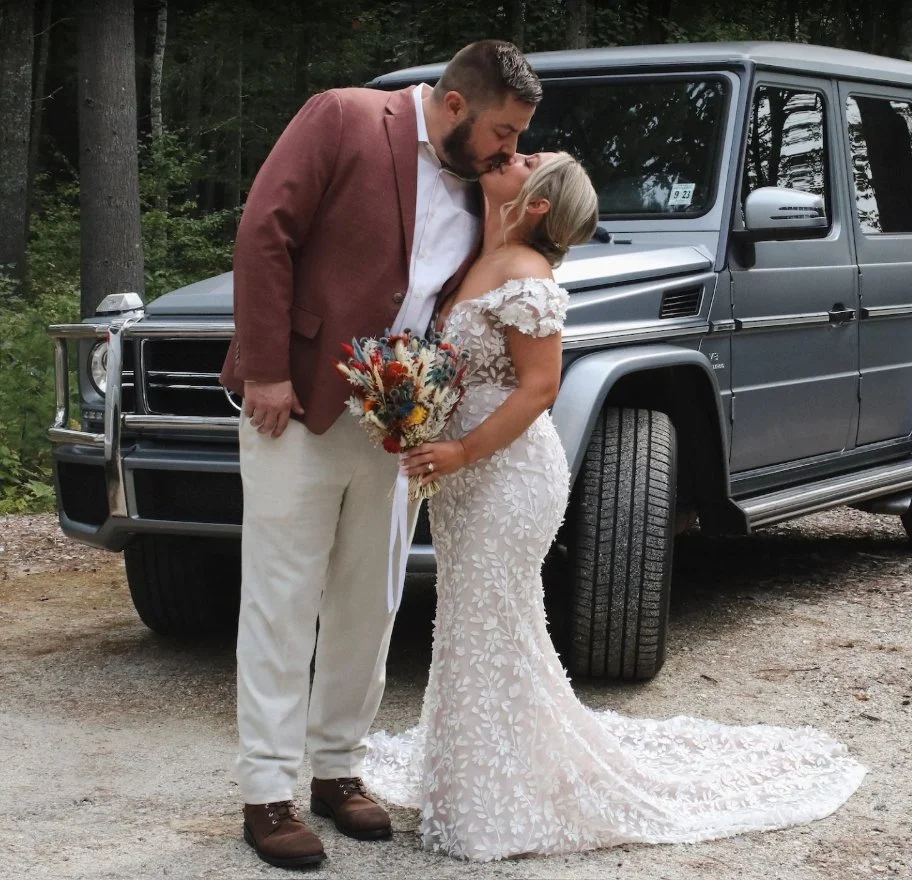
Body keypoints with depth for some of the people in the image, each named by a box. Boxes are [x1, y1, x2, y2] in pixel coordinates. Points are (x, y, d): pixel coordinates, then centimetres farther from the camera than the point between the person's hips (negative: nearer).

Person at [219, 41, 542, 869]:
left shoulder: (477, 186, 10)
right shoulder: (344, 119, -8)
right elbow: (265, 232, -13)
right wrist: (267, 369, -16)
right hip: (298, 403, -6)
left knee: (367, 605, 11)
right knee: (283, 601, 0)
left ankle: (339, 769, 24)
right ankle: (267, 792, 5)